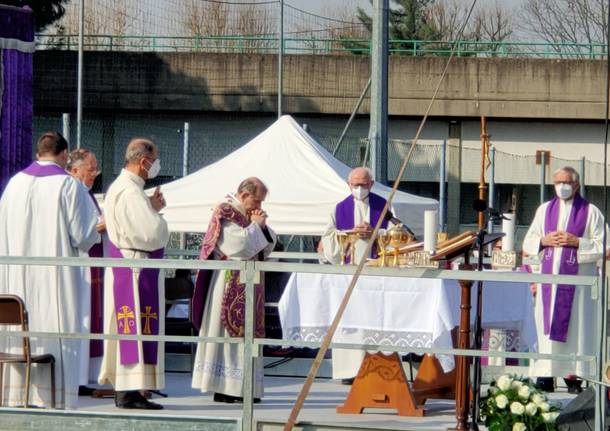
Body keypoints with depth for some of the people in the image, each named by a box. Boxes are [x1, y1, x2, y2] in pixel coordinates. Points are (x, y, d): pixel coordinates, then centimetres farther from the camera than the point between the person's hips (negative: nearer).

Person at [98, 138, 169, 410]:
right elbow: (151, 233, -24)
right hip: (135, 270, -11)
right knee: (137, 327, -9)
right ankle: (129, 393, -9)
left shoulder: (119, 187, 15)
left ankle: (121, 388, 17)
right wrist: (155, 209, -6)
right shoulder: (131, 192, -19)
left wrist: (153, 209, 5)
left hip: (123, 268, 11)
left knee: (126, 329, 13)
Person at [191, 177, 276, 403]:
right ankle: (223, 389, -8)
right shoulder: (226, 213, -10)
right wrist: (255, 225, -9)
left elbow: (267, 246, 16)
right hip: (229, 285, -9)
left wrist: (263, 226, -1)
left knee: (243, 334, 6)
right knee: (227, 332, -8)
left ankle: (237, 388, 7)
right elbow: (239, 245, -22)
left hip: (247, 286, 9)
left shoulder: (248, 215, 16)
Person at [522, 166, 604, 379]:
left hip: (578, 279, -3)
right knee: (546, 328, 0)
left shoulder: (590, 212, 2)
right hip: (549, 276, 3)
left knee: (576, 327, -5)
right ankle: (546, 375, 2)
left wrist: (577, 242, -14)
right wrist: (544, 241, -5)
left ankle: (574, 374, -3)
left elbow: (603, 246, -3)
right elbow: (528, 243, 15)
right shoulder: (544, 210, 14)